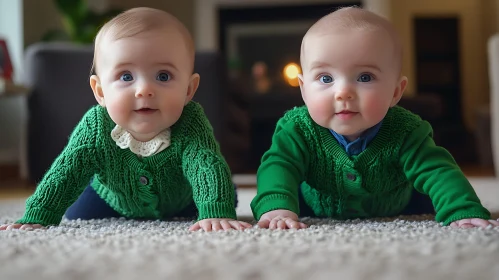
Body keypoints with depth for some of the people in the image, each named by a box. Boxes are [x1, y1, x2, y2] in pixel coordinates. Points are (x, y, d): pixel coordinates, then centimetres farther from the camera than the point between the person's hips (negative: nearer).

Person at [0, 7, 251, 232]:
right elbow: (64, 174, -32)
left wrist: (216, 213, -72)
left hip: (181, 202, 0)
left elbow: (209, 165, -53)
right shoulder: (95, 127, -37)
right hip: (114, 201, 1)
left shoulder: (190, 124, -43)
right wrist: (37, 218, -42)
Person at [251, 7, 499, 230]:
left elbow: (437, 171, -39)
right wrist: (277, 207, -66)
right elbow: (278, 165, -43)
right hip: (317, 210, 0)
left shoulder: (404, 133, -34)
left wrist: (464, 212, -59)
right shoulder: (297, 130, -34)